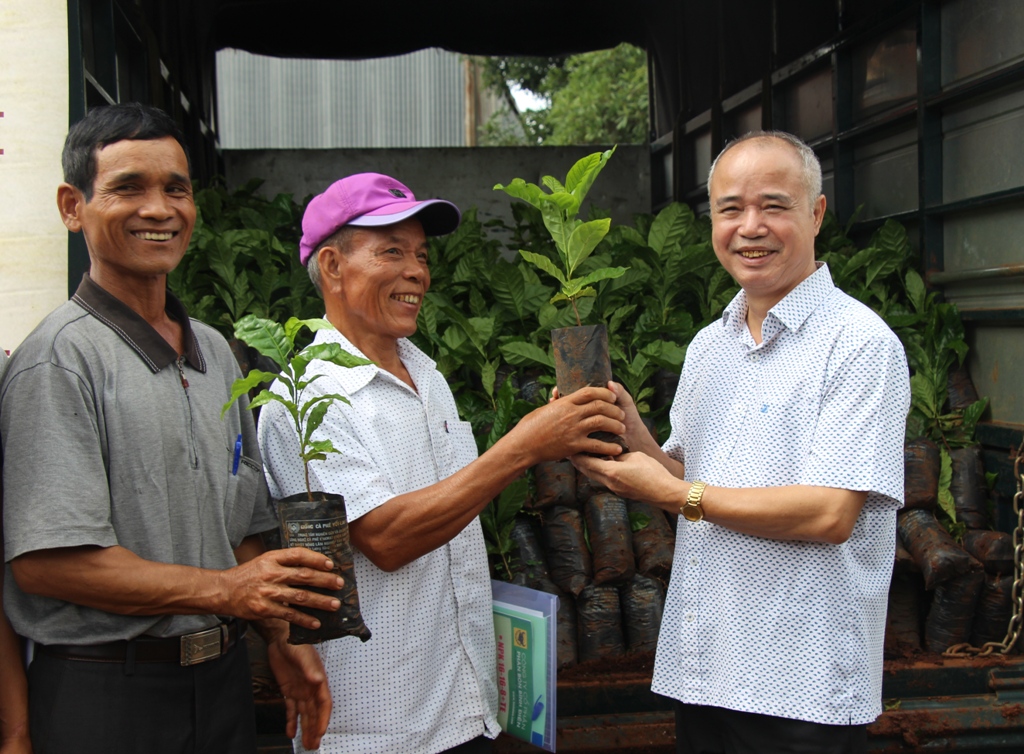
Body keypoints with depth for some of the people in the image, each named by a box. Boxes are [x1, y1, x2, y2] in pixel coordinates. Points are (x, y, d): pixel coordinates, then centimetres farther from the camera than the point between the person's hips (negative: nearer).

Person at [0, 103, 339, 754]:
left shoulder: (215, 353, 11)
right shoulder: (61, 359, -14)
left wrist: (281, 639, 4)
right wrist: (222, 590, -20)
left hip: (221, 677, 7)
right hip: (106, 695, -7)